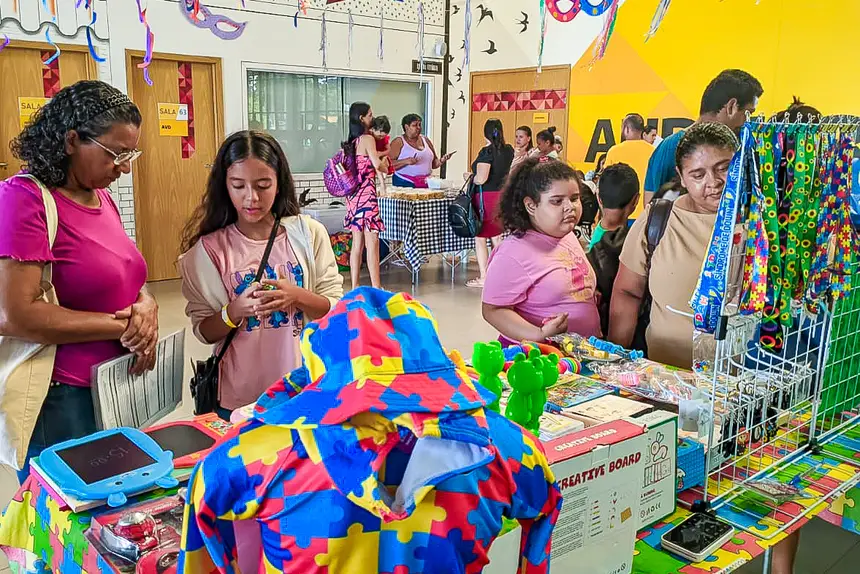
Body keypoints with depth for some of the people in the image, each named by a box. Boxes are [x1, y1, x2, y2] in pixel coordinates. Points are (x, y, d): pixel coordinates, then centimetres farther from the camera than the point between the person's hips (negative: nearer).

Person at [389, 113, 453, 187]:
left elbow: (434, 164, 23)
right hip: (404, 183, -4)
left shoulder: (426, 140, 16)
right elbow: (389, 164, -9)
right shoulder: (398, 142, 0)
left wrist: (441, 161, 2)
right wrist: (406, 161, -22)